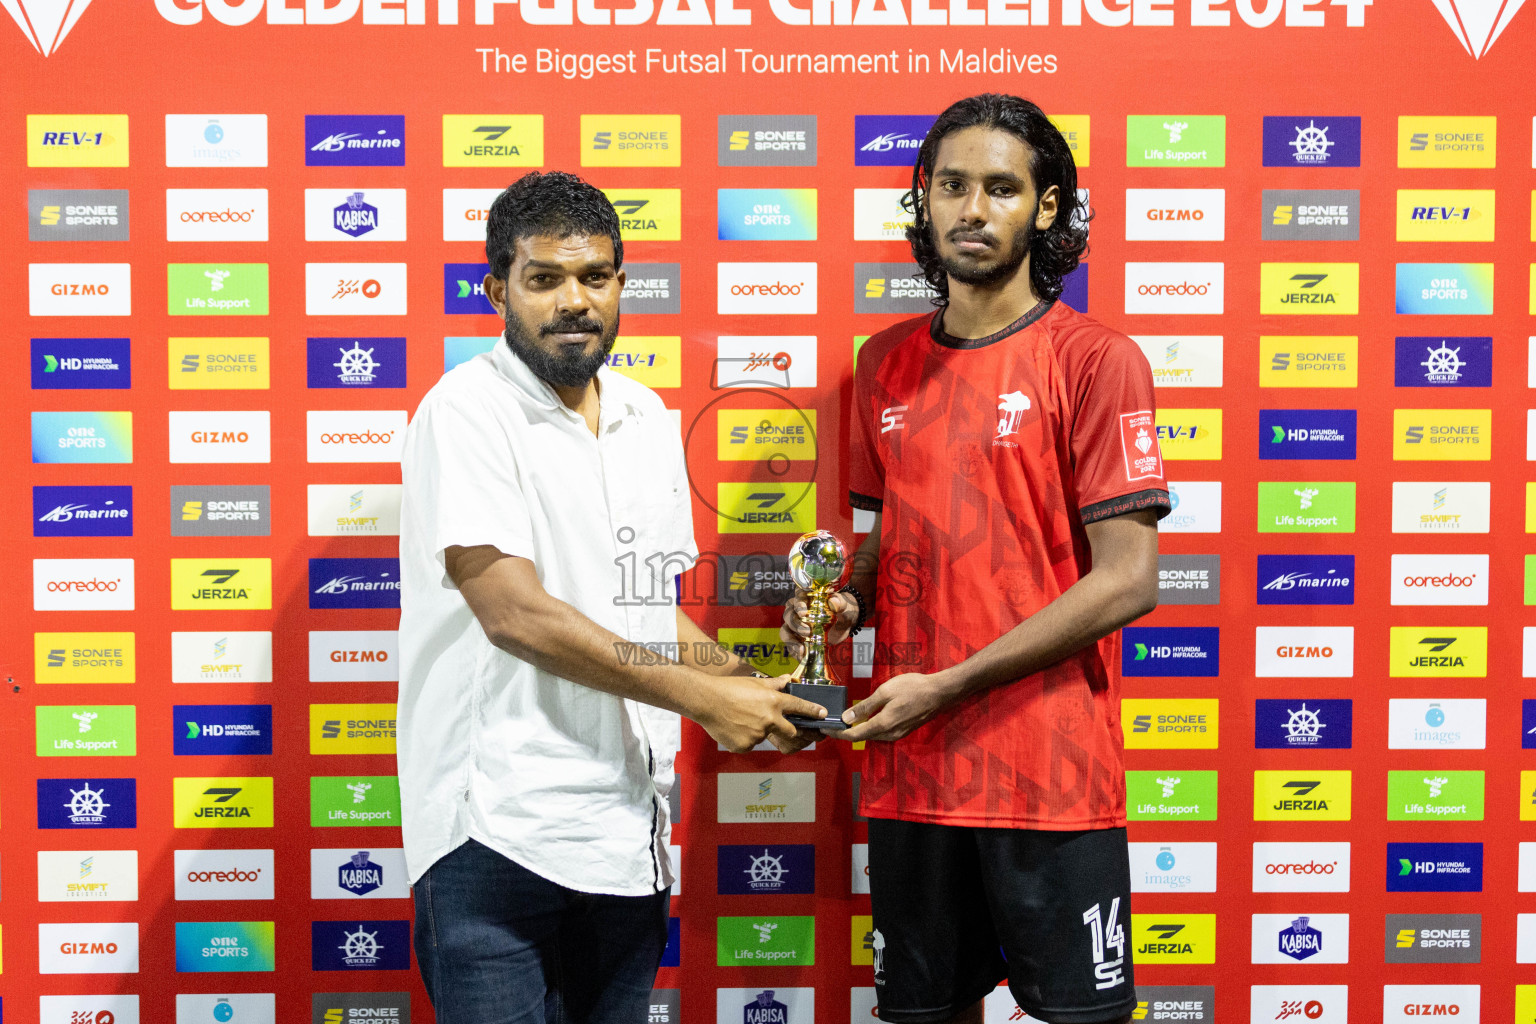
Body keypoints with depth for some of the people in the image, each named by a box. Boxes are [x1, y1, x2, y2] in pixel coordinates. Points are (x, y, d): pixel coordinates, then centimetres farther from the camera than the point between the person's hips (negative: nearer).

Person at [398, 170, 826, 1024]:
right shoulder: (467, 410, -9)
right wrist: (701, 697, -16)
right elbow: (516, 613, -18)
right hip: (499, 828, -7)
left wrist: (751, 682, 2)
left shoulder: (647, 417, 13)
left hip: (629, 829, 7)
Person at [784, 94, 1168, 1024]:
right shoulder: (887, 364, 11)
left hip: (1051, 773, -5)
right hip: (911, 769, 5)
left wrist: (948, 685, -15)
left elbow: (1127, 580, -13)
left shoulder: (1096, 361, -7)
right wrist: (848, 605, -1)